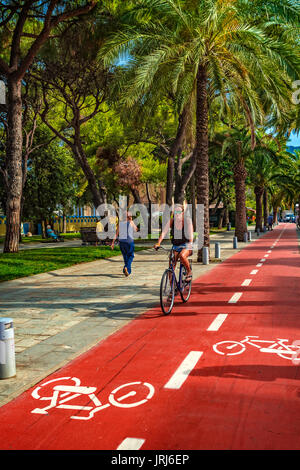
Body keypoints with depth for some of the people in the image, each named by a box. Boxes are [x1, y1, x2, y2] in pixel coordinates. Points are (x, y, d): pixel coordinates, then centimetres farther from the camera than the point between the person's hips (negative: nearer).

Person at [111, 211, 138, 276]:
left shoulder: (120, 223, 6)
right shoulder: (131, 222, -3)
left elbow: (116, 234, 0)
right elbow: (136, 230, 14)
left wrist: (113, 243, -1)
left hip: (121, 241, 4)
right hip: (129, 241, -4)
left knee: (125, 256, 20)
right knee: (130, 256, 8)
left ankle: (128, 271, 27)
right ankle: (126, 268, -18)